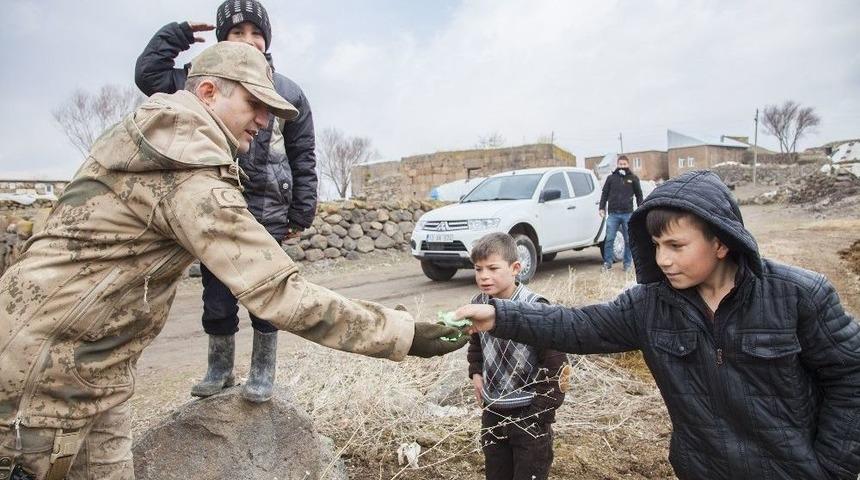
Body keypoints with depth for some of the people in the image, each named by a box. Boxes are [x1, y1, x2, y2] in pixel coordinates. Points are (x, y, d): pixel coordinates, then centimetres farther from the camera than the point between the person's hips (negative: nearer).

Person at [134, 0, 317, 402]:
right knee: (217, 298, 10)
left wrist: (301, 211, 2)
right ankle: (220, 369, 30)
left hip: (267, 214, -2)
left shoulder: (287, 92, 5)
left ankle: (262, 372, 22)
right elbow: (148, 74, 6)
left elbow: (303, 158, 6)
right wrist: (178, 33, 8)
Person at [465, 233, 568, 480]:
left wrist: (539, 415, -15)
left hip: (528, 413, -5)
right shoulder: (478, 303, -4)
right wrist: (476, 372, 4)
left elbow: (556, 366, -18)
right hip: (492, 410, 6)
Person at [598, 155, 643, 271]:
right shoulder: (611, 178, 8)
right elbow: (604, 194, 10)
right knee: (609, 239, -3)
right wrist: (602, 208, 3)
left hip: (628, 214, 0)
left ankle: (628, 263, 14)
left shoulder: (633, 178, 7)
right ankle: (608, 262, 5)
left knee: (628, 240, 6)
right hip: (613, 214, 0)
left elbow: (639, 195, 11)